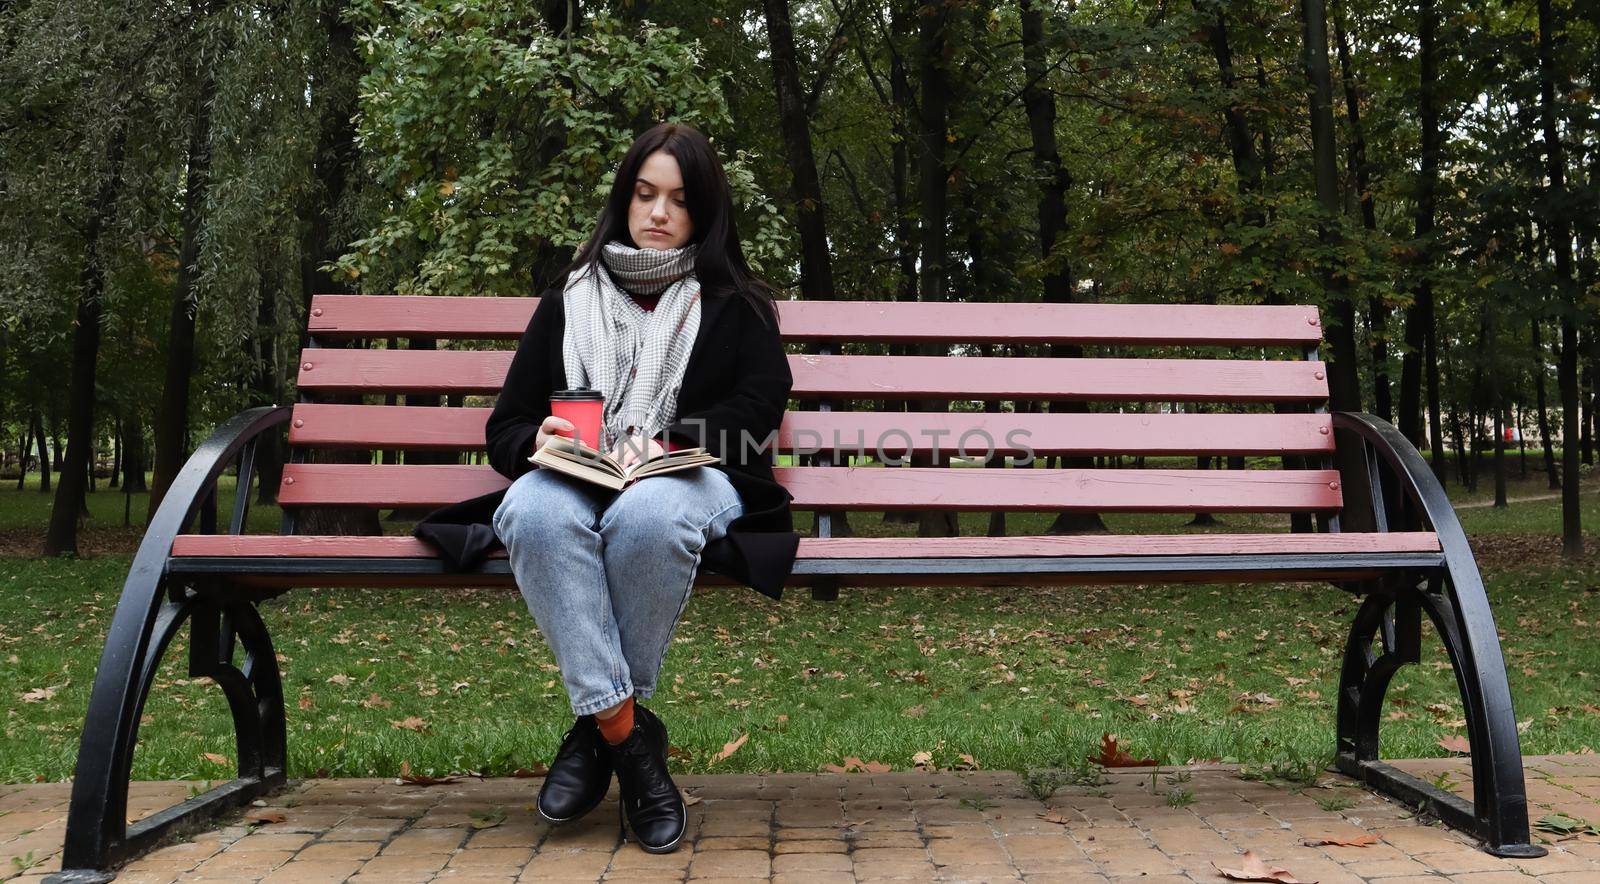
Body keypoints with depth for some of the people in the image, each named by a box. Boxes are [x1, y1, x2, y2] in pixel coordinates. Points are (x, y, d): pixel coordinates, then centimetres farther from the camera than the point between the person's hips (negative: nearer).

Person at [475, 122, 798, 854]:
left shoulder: (736, 305, 18)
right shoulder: (569, 301, 22)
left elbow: (756, 406, 1)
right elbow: (505, 427, 17)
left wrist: (667, 443, -16)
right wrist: (540, 442, -8)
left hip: (688, 479, -2)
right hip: (578, 479, 2)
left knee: (646, 513, -39)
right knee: (533, 511, -35)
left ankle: (598, 724, -19)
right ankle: (627, 735, -31)